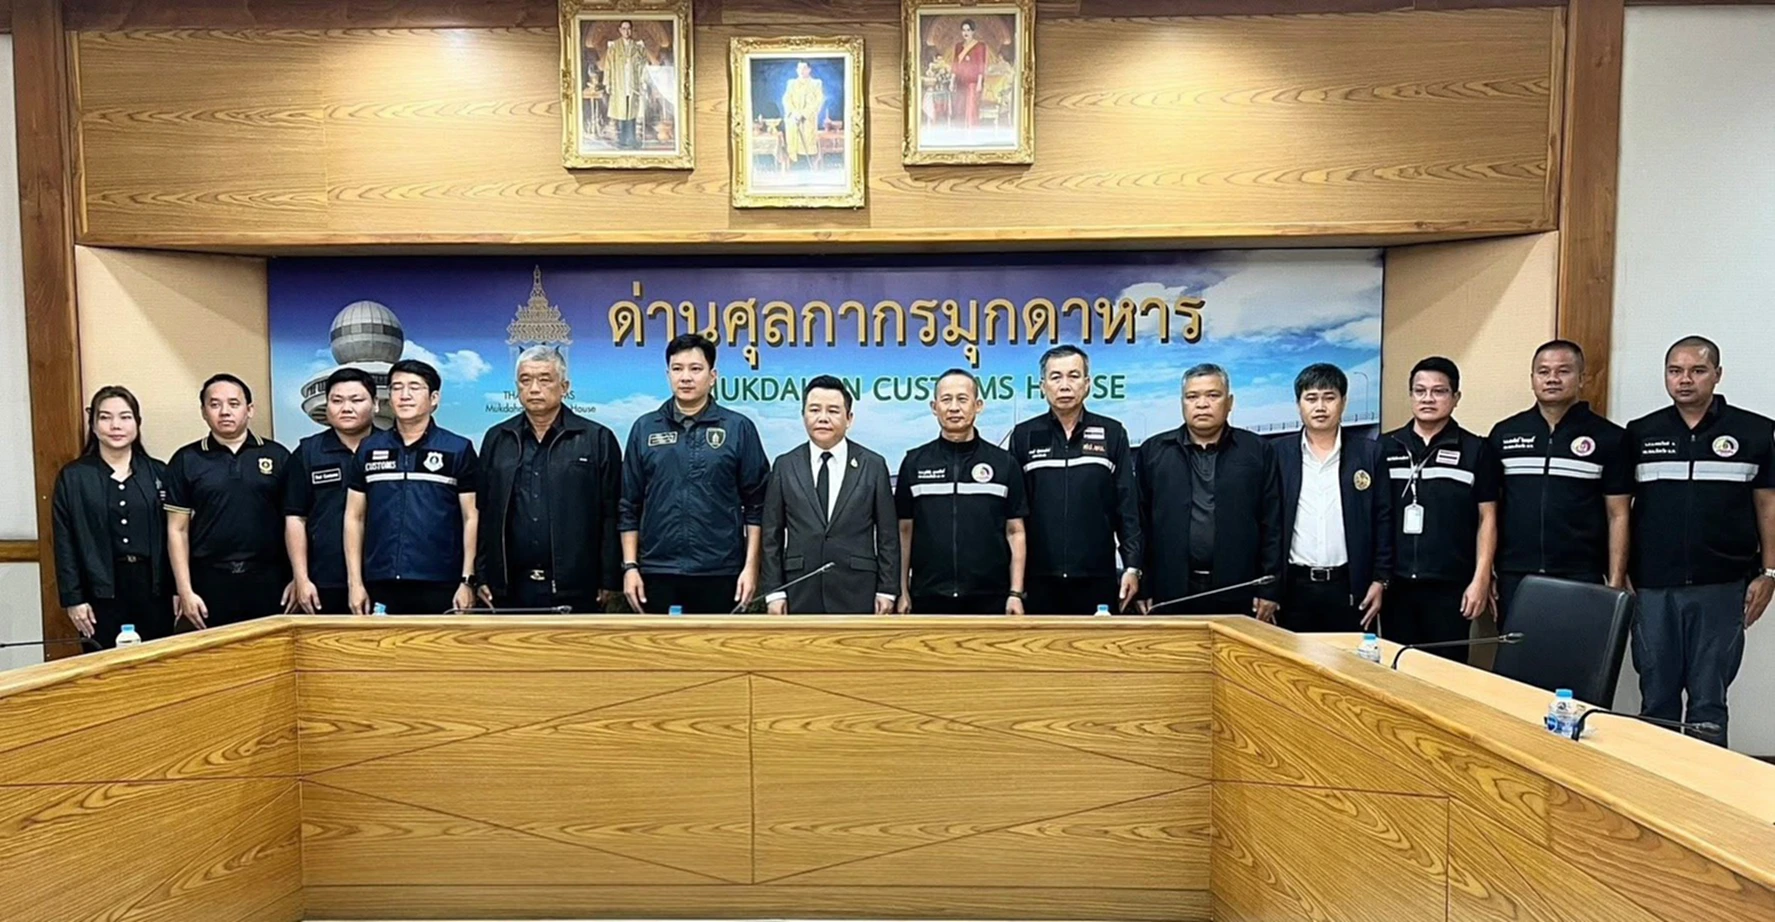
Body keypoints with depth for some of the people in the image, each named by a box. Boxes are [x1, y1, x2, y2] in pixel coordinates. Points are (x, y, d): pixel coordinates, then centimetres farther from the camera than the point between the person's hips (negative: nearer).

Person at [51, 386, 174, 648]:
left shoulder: (158, 472, 6)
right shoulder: (72, 477, 2)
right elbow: (65, 544, 1)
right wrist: (73, 598, -4)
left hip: (153, 586, 1)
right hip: (101, 591, -1)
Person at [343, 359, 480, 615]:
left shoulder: (459, 450, 1)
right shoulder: (368, 450, 11)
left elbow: (471, 518, 0)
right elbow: (354, 517, 12)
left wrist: (467, 581, -6)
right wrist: (355, 583, 6)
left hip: (440, 588, -3)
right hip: (380, 588, 3)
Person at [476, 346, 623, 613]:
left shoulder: (598, 440, 1)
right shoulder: (496, 440, 11)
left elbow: (611, 518, -2)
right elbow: (483, 514, 11)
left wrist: (610, 583, -6)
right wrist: (482, 577, 6)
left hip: (576, 589, -3)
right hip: (510, 588, 3)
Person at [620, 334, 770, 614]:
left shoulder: (739, 428, 0)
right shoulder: (645, 428, 6)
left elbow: (756, 504, 0)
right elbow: (629, 505, 8)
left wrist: (751, 566, -5)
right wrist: (630, 566, 2)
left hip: (719, 573, -1)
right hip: (657, 573, 2)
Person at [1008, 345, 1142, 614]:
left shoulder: (1112, 434, 4)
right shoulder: (1023, 435, 4)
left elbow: (1128, 506, 4)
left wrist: (1132, 565, -2)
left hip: (1097, 576, 0)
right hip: (1038, 576, 0)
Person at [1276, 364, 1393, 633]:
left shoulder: (1369, 453, 3)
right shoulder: (1279, 454, 2)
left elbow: (1383, 520, 4)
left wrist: (1380, 580, 0)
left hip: (1349, 587, 0)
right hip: (1294, 587, 0)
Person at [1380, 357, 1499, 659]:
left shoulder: (1476, 450, 2)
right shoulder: (1385, 447, 6)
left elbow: (1486, 519, 2)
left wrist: (1480, 579, -5)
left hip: (1450, 586, -2)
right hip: (1395, 584, 2)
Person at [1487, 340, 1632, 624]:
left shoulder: (1609, 438, 3)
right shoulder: (1503, 434, 7)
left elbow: (1618, 516, 2)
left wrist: (1616, 583, -3)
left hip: (1581, 580, -1)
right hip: (1514, 578, 2)